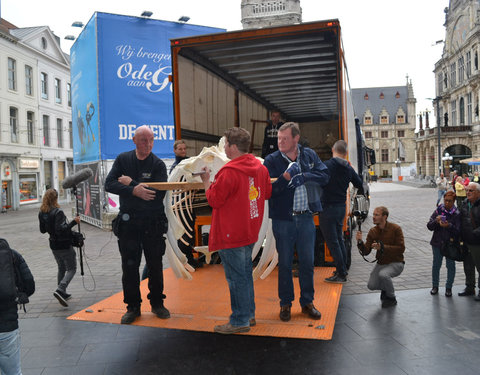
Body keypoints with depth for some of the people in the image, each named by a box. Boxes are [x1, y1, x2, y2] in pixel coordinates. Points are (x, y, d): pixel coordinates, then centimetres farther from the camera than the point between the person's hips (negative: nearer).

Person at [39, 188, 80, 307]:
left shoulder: (41, 213, 2)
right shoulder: (58, 212, -21)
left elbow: (42, 230, 10)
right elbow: (61, 229, -28)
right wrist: (73, 222, -25)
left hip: (54, 246, 8)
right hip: (65, 245, -7)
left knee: (61, 268, 22)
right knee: (71, 269, 2)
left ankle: (62, 294, 25)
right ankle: (60, 290, -16)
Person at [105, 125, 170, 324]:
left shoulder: (158, 164, -5)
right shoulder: (123, 159, 3)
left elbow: (158, 194, -18)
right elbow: (109, 184, -7)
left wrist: (130, 183, -15)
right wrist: (134, 190, -21)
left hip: (153, 223, -1)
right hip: (128, 222, 2)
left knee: (155, 265, 9)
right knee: (129, 266, 6)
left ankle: (157, 303, 26)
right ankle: (133, 307, 20)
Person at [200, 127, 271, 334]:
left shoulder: (229, 172, -21)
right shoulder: (260, 167, 4)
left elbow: (214, 200, -15)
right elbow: (267, 193, 15)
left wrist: (207, 181, -1)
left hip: (231, 235, -8)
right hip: (250, 231, 8)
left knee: (236, 277, 1)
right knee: (245, 272, 19)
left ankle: (240, 321, 12)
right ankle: (249, 314, 29)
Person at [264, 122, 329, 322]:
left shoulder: (309, 155, 4)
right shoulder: (272, 160, -5)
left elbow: (325, 176, -2)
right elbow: (268, 189, -14)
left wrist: (303, 177, -15)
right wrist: (286, 177, -28)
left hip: (306, 217, 2)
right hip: (282, 219, -2)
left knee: (307, 262, 11)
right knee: (284, 263, 8)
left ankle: (307, 302, 27)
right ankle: (285, 303, 24)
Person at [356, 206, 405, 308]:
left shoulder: (395, 229, -14)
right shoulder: (372, 232, -2)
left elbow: (401, 248, -19)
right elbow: (366, 252, -5)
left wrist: (382, 247, -28)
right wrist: (360, 242, -25)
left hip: (396, 263, -5)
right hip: (381, 263, 5)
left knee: (383, 274, -33)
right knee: (371, 285, -10)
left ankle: (391, 298, -5)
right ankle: (385, 288, 25)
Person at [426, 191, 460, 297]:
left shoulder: (457, 214, -6)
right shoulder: (438, 210, 0)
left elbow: (458, 231, -13)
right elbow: (429, 226, -2)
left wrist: (449, 226, -29)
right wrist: (436, 221, -20)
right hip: (437, 243, 2)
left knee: (451, 266, 8)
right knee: (436, 265, 10)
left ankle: (448, 287, 24)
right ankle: (435, 286, 26)